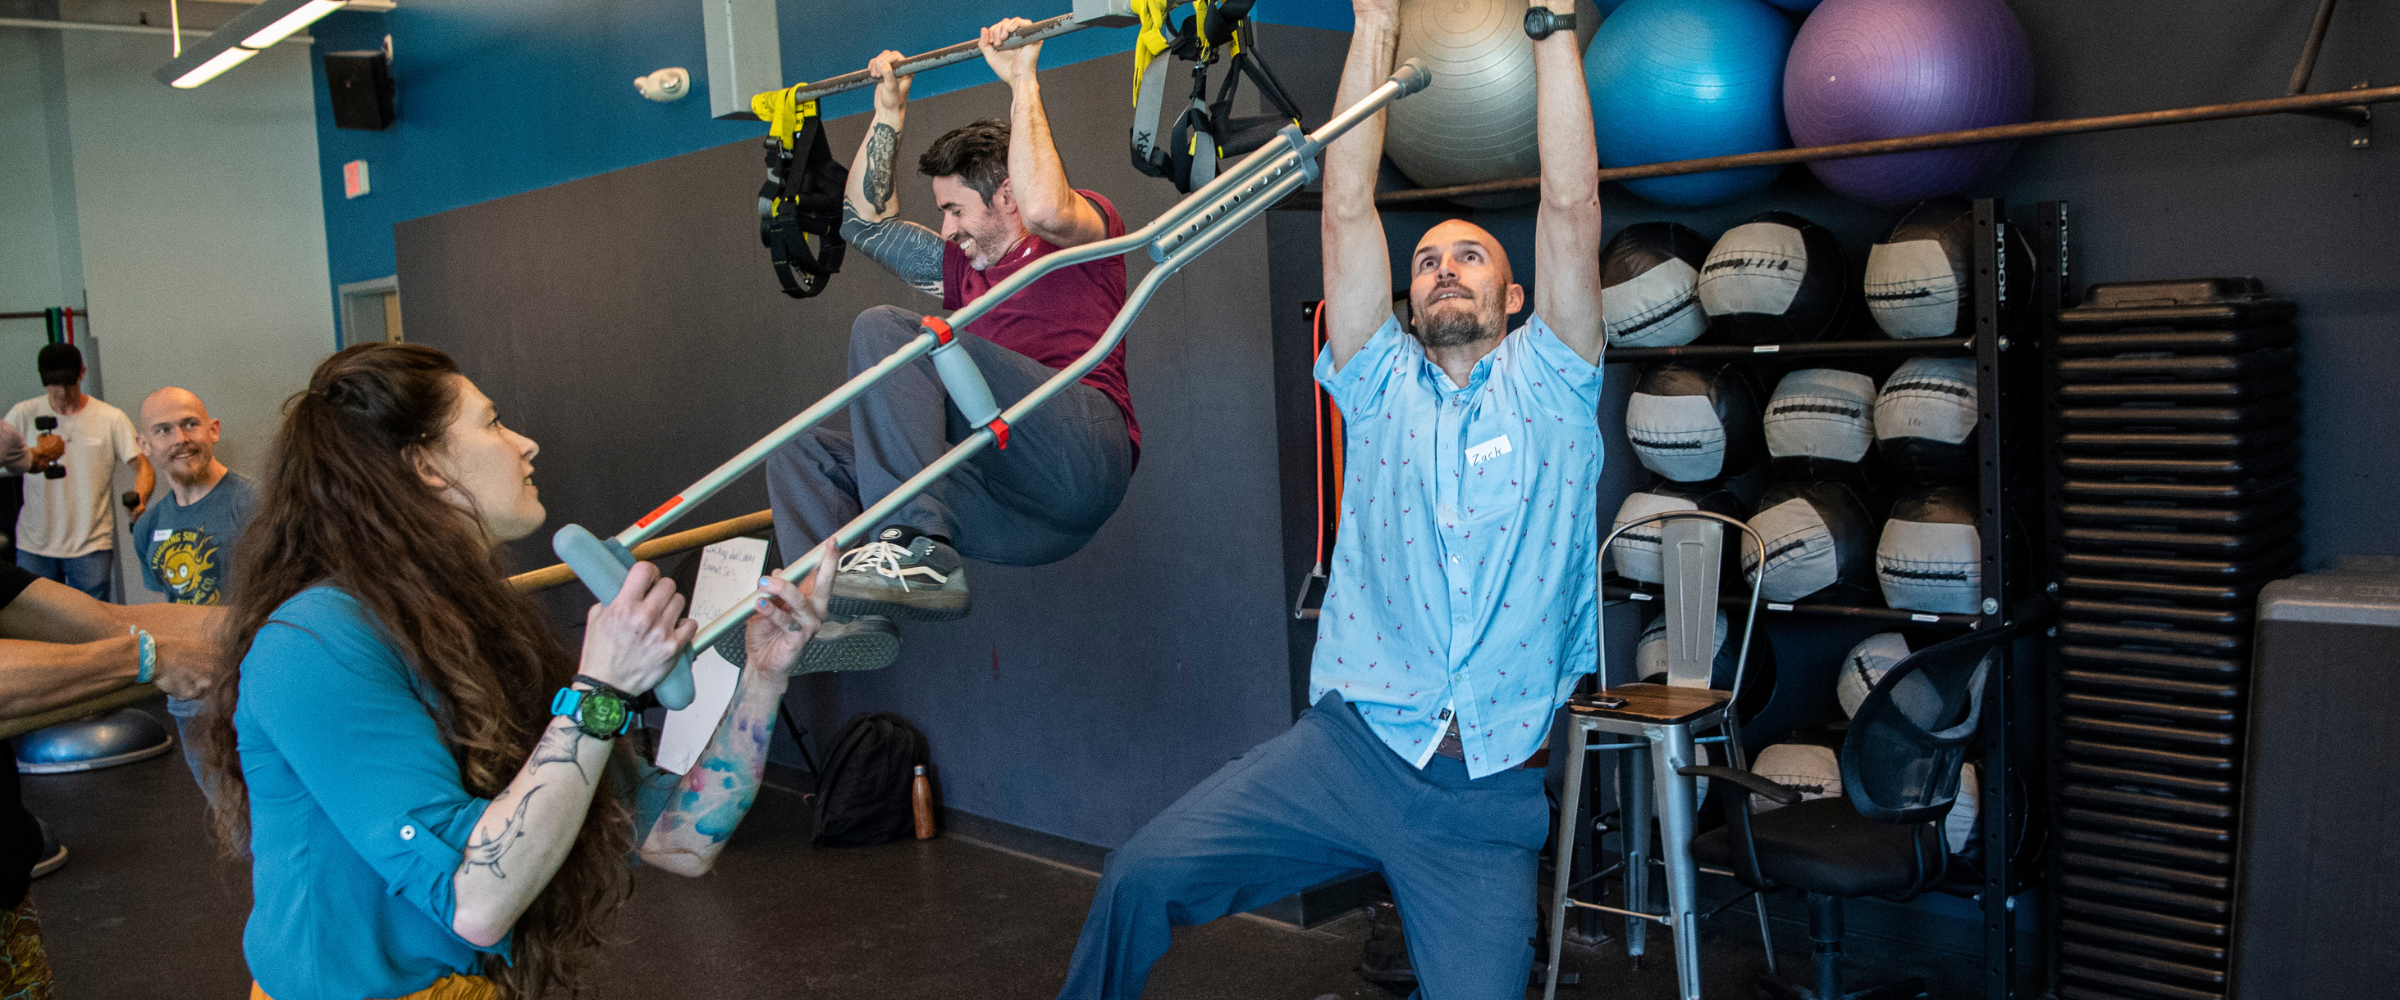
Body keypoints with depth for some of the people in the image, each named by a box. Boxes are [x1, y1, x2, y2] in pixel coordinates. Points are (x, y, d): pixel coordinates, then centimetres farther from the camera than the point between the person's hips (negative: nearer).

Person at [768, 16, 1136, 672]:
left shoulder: (1087, 227, 12)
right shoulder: (965, 267, 33)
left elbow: (1042, 209, -14)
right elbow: (865, 219, 38)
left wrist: (1022, 80, -6)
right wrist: (890, 111, 36)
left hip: (1081, 457, -8)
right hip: (1009, 507, 8)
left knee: (886, 329, -21)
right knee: (803, 453, 3)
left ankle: (917, 550, -37)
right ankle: (845, 615, -23)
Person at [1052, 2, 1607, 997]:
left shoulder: (1548, 384, 10)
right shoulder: (1382, 386, 13)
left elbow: (1572, 205, 1)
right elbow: (1347, 208, 6)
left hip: (1491, 794, 0)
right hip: (1350, 747, 0)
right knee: (1143, 873, -15)